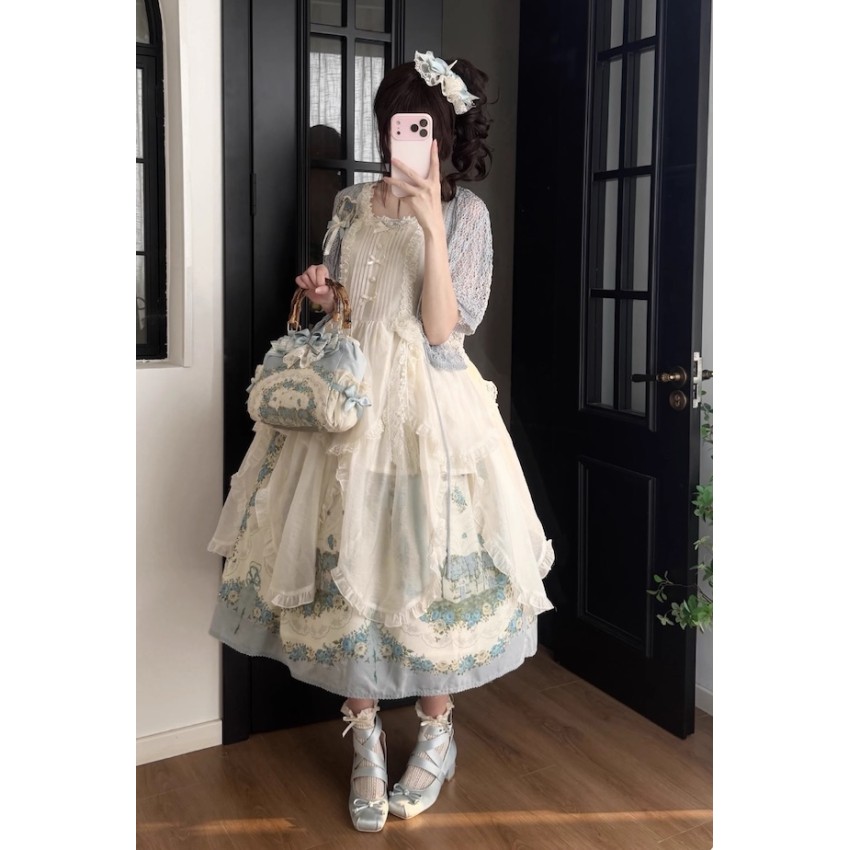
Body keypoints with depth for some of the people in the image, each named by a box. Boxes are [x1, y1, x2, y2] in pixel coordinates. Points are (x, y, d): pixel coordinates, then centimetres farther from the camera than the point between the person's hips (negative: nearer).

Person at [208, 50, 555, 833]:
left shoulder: (465, 212, -3)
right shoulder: (352, 204, 9)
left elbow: (442, 328, -14)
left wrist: (431, 226, -20)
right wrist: (320, 295, -5)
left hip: (428, 408, -4)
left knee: (426, 563, 3)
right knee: (347, 564, 6)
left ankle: (437, 734, 26)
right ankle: (366, 738, 24)